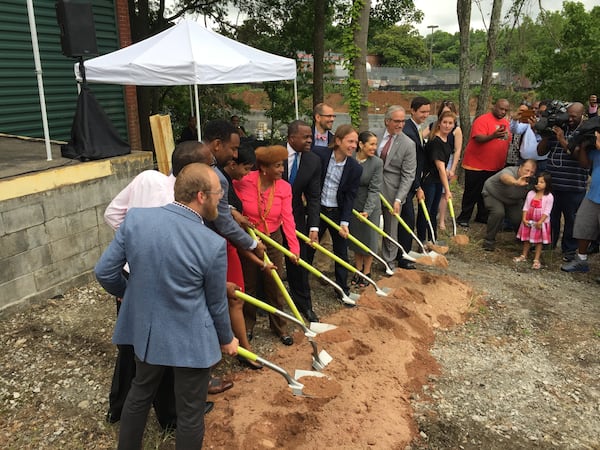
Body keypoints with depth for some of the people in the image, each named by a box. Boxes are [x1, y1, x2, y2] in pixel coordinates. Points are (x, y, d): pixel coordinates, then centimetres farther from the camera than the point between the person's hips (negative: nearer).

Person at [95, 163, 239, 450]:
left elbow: (104, 272, -4)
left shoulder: (135, 218, -12)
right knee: (190, 412, 15)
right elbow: (217, 304, -9)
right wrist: (226, 339, 10)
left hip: (145, 330, 5)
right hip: (190, 341, -5)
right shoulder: (213, 245, -22)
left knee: (140, 393, 28)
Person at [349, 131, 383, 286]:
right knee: (356, 239, 16)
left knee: (369, 239, 10)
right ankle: (358, 270, 34)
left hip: (370, 206, -2)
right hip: (352, 205, 2)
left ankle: (366, 273, 28)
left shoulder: (377, 163, -15)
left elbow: (374, 189, -16)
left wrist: (367, 210, -24)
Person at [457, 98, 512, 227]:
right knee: (472, 193, 2)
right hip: (477, 165, -7)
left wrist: (503, 163, 18)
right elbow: (478, 138, -25)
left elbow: (507, 143, 20)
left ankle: (482, 216, 26)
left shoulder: (506, 123, 12)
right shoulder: (483, 120, -12)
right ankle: (464, 217, 12)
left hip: (495, 167, 7)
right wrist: (493, 136, -42)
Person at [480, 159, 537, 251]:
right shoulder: (510, 171, -39)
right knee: (498, 212, -31)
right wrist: (516, 182, -85)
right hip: (493, 195, -5)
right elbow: (505, 177, -65)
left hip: (512, 202, 5)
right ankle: (489, 240, -12)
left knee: (518, 218, -10)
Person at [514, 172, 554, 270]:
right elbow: (526, 207, 2)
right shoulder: (531, 194, 2)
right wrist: (524, 219, -7)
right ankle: (524, 256, 27)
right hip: (529, 221, 4)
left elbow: (546, 211, -13)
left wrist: (540, 222, -20)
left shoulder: (549, 197, -10)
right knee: (526, 239, 14)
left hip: (541, 222, -4)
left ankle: (536, 260, 11)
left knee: (539, 241, 5)